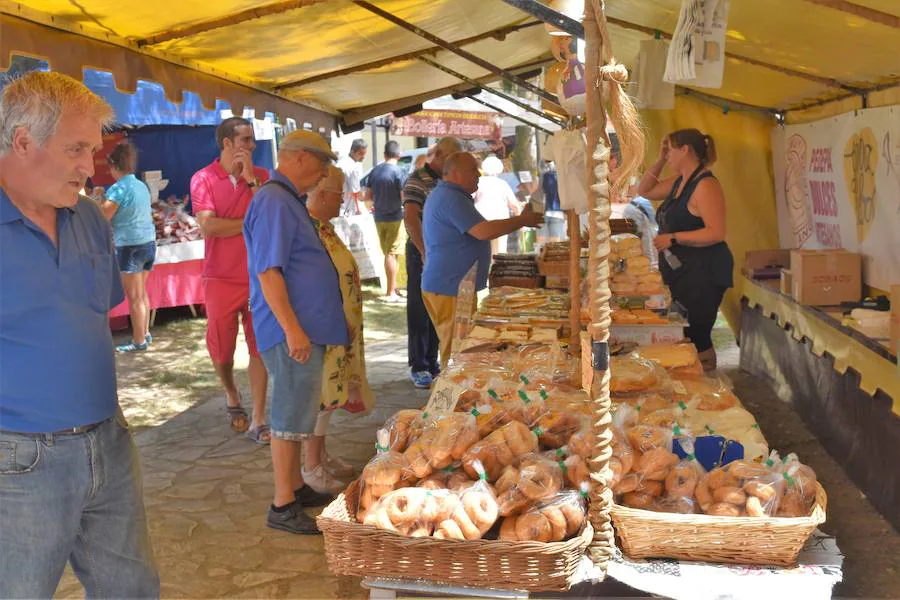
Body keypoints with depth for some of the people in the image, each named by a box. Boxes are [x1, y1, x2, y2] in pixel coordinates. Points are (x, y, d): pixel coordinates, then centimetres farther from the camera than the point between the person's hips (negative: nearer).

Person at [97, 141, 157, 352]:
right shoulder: (142, 186, 10)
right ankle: (145, 333, 27)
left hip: (130, 245, -8)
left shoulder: (118, 188, -13)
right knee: (142, 292, 19)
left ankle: (139, 341, 5)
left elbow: (102, 217, -15)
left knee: (134, 296, -1)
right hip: (149, 241, 8)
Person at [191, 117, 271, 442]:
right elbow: (208, 225, -16)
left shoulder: (262, 176, 5)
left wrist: (251, 179, -11)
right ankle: (232, 395, 38)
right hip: (222, 278, -1)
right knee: (221, 348, 8)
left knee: (259, 347, 2)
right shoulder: (203, 178, -3)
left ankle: (258, 421, 9)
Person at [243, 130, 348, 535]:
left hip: (308, 329, 10)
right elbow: (268, 273, -23)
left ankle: (296, 487, 29)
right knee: (291, 415, -4)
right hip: (293, 332, -10)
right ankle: (282, 507, 5)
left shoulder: (288, 201, 18)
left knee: (298, 413, 17)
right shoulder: (274, 202, -15)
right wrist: (292, 329, -26)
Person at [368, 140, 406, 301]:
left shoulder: (374, 171, 4)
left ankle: (393, 286, 26)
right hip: (394, 217, -6)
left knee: (388, 253, 16)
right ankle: (390, 292, 0)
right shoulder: (398, 172, -13)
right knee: (393, 254, -1)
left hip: (379, 217, 6)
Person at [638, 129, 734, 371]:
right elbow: (644, 190, 25)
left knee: (696, 337, -9)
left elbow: (716, 233, -23)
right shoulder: (679, 182, 13)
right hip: (679, 273, 10)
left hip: (703, 274, -10)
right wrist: (660, 161, 13)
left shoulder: (705, 185, -16)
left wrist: (673, 238, -20)